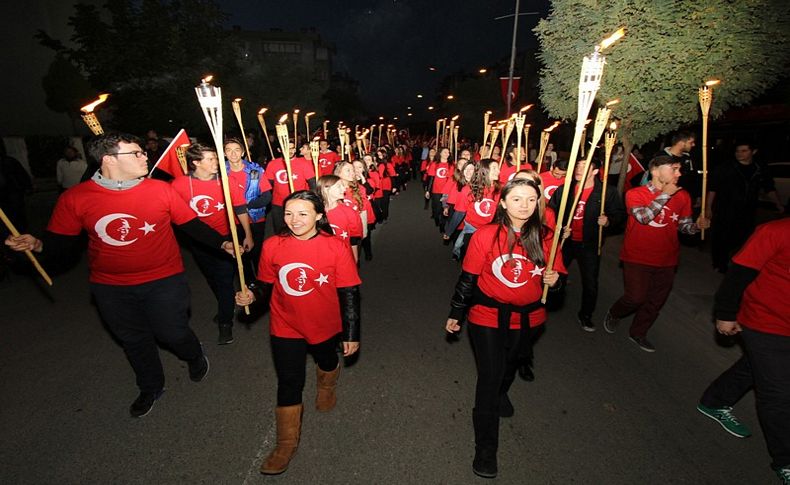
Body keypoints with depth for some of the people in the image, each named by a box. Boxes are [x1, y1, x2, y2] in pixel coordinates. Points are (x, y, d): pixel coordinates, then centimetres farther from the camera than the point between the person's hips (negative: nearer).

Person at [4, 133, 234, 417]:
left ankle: (195, 356, 43)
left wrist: (222, 243, -13)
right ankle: (151, 387, 46)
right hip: (111, 288, 2)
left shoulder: (160, 189, -10)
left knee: (172, 333, 5)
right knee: (134, 340, 20)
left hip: (164, 281, -2)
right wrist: (38, 245, -21)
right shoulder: (75, 198, -8)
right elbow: (62, 244, 0)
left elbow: (191, 225, -4)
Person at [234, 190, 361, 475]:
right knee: (288, 383, 8)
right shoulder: (272, 246, -14)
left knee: (326, 360, 28)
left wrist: (352, 334, -12)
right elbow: (266, 285, 0)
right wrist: (251, 295, -23)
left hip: (324, 325, 0)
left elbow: (349, 293, -15)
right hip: (285, 327, 1)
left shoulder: (336, 247, -20)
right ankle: (286, 443, 31)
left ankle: (326, 388, 63)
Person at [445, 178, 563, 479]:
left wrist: (554, 279, -20)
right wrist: (456, 314, -3)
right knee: (490, 377, -1)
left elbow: (557, 272, 5)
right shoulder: (485, 236, -17)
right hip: (488, 316, -3)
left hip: (526, 317, 4)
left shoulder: (545, 238, -9)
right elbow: (467, 278, -9)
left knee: (510, 365, 27)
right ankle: (485, 448, 19)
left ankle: (502, 394, 63)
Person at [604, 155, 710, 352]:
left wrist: (697, 225, -13)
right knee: (636, 297, -8)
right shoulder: (635, 194, -9)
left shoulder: (682, 196, 1)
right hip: (637, 258, -4)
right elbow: (643, 217, -26)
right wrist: (665, 194, -20)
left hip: (666, 260, 5)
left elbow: (684, 226, 9)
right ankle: (614, 314, 25)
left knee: (656, 301, 13)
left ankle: (638, 333, 34)